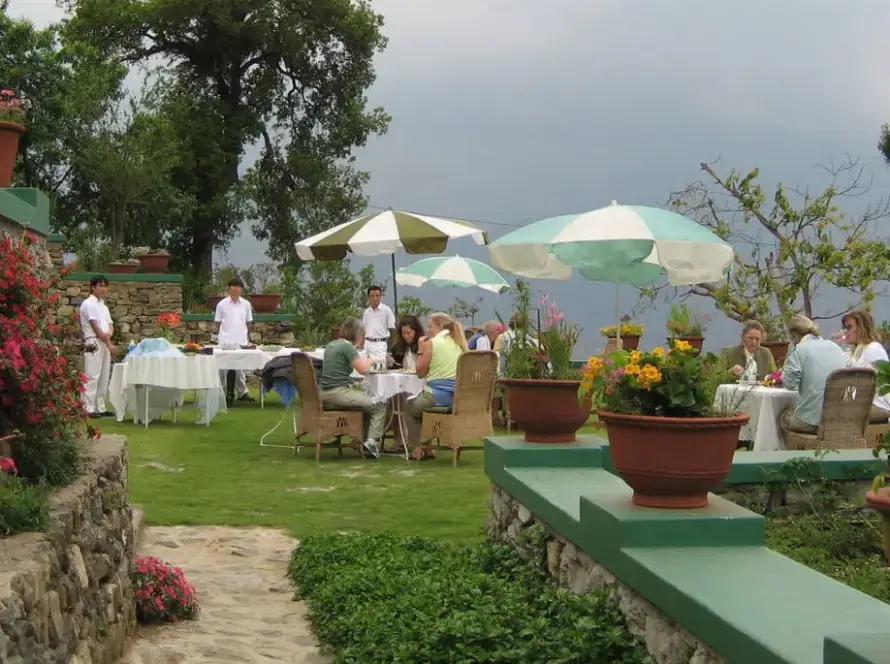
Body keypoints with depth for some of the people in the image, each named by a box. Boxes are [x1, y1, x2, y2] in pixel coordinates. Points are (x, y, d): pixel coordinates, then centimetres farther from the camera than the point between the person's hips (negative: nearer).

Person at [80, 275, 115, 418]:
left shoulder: (103, 305, 20)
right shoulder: (88, 304, -7)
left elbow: (110, 324, 14)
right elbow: (95, 327, -13)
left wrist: (109, 334, -10)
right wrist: (108, 343, -12)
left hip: (105, 343, 9)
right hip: (93, 343, -9)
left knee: (104, 377, 8)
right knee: (92, 376, -11)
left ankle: (100, 408, 13)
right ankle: (89, 409, -12)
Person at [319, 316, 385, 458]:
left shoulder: (331, 345, 15)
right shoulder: (347, 347, -12)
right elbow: (363, 369, -13)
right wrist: (370, 361, 8)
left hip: (325, 393, 9)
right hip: (338, 392, -9)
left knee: (367, 401, 27)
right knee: (379, 407, -4)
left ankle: (365, 439, 25)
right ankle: (372, 441, -12)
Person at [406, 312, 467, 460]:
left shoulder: (431, 343, -6)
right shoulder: (460, 343, 12)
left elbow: (420, 372, 0)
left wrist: (421, 349, 9)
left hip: (437, 395, -7)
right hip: (460, 396, 7)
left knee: (410, 407, 24)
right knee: (417, 405, 32)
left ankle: (418, 449, 19)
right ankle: (427, 448, 29)